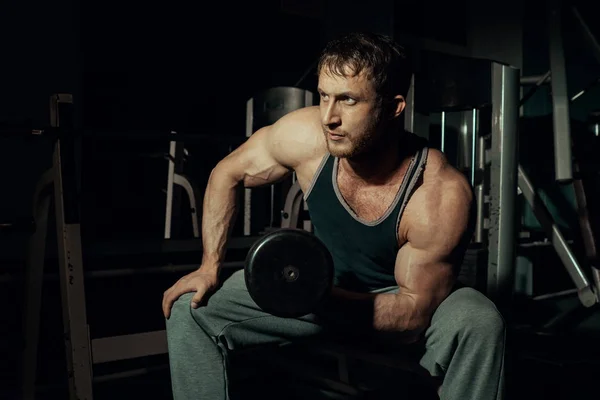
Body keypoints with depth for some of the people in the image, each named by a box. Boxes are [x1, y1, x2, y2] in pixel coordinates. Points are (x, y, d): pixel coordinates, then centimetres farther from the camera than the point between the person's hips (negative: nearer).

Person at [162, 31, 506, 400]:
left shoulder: (442, 195, -33)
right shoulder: (306, 135, -25)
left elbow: (414, 316, -25)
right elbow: (228, 173, -5)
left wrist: (328, 298, -40)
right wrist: (210, 267, -10)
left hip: (407, 297, -3)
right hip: (325, 282, 3)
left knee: (478, 322, -35)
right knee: (191, 307, -8)